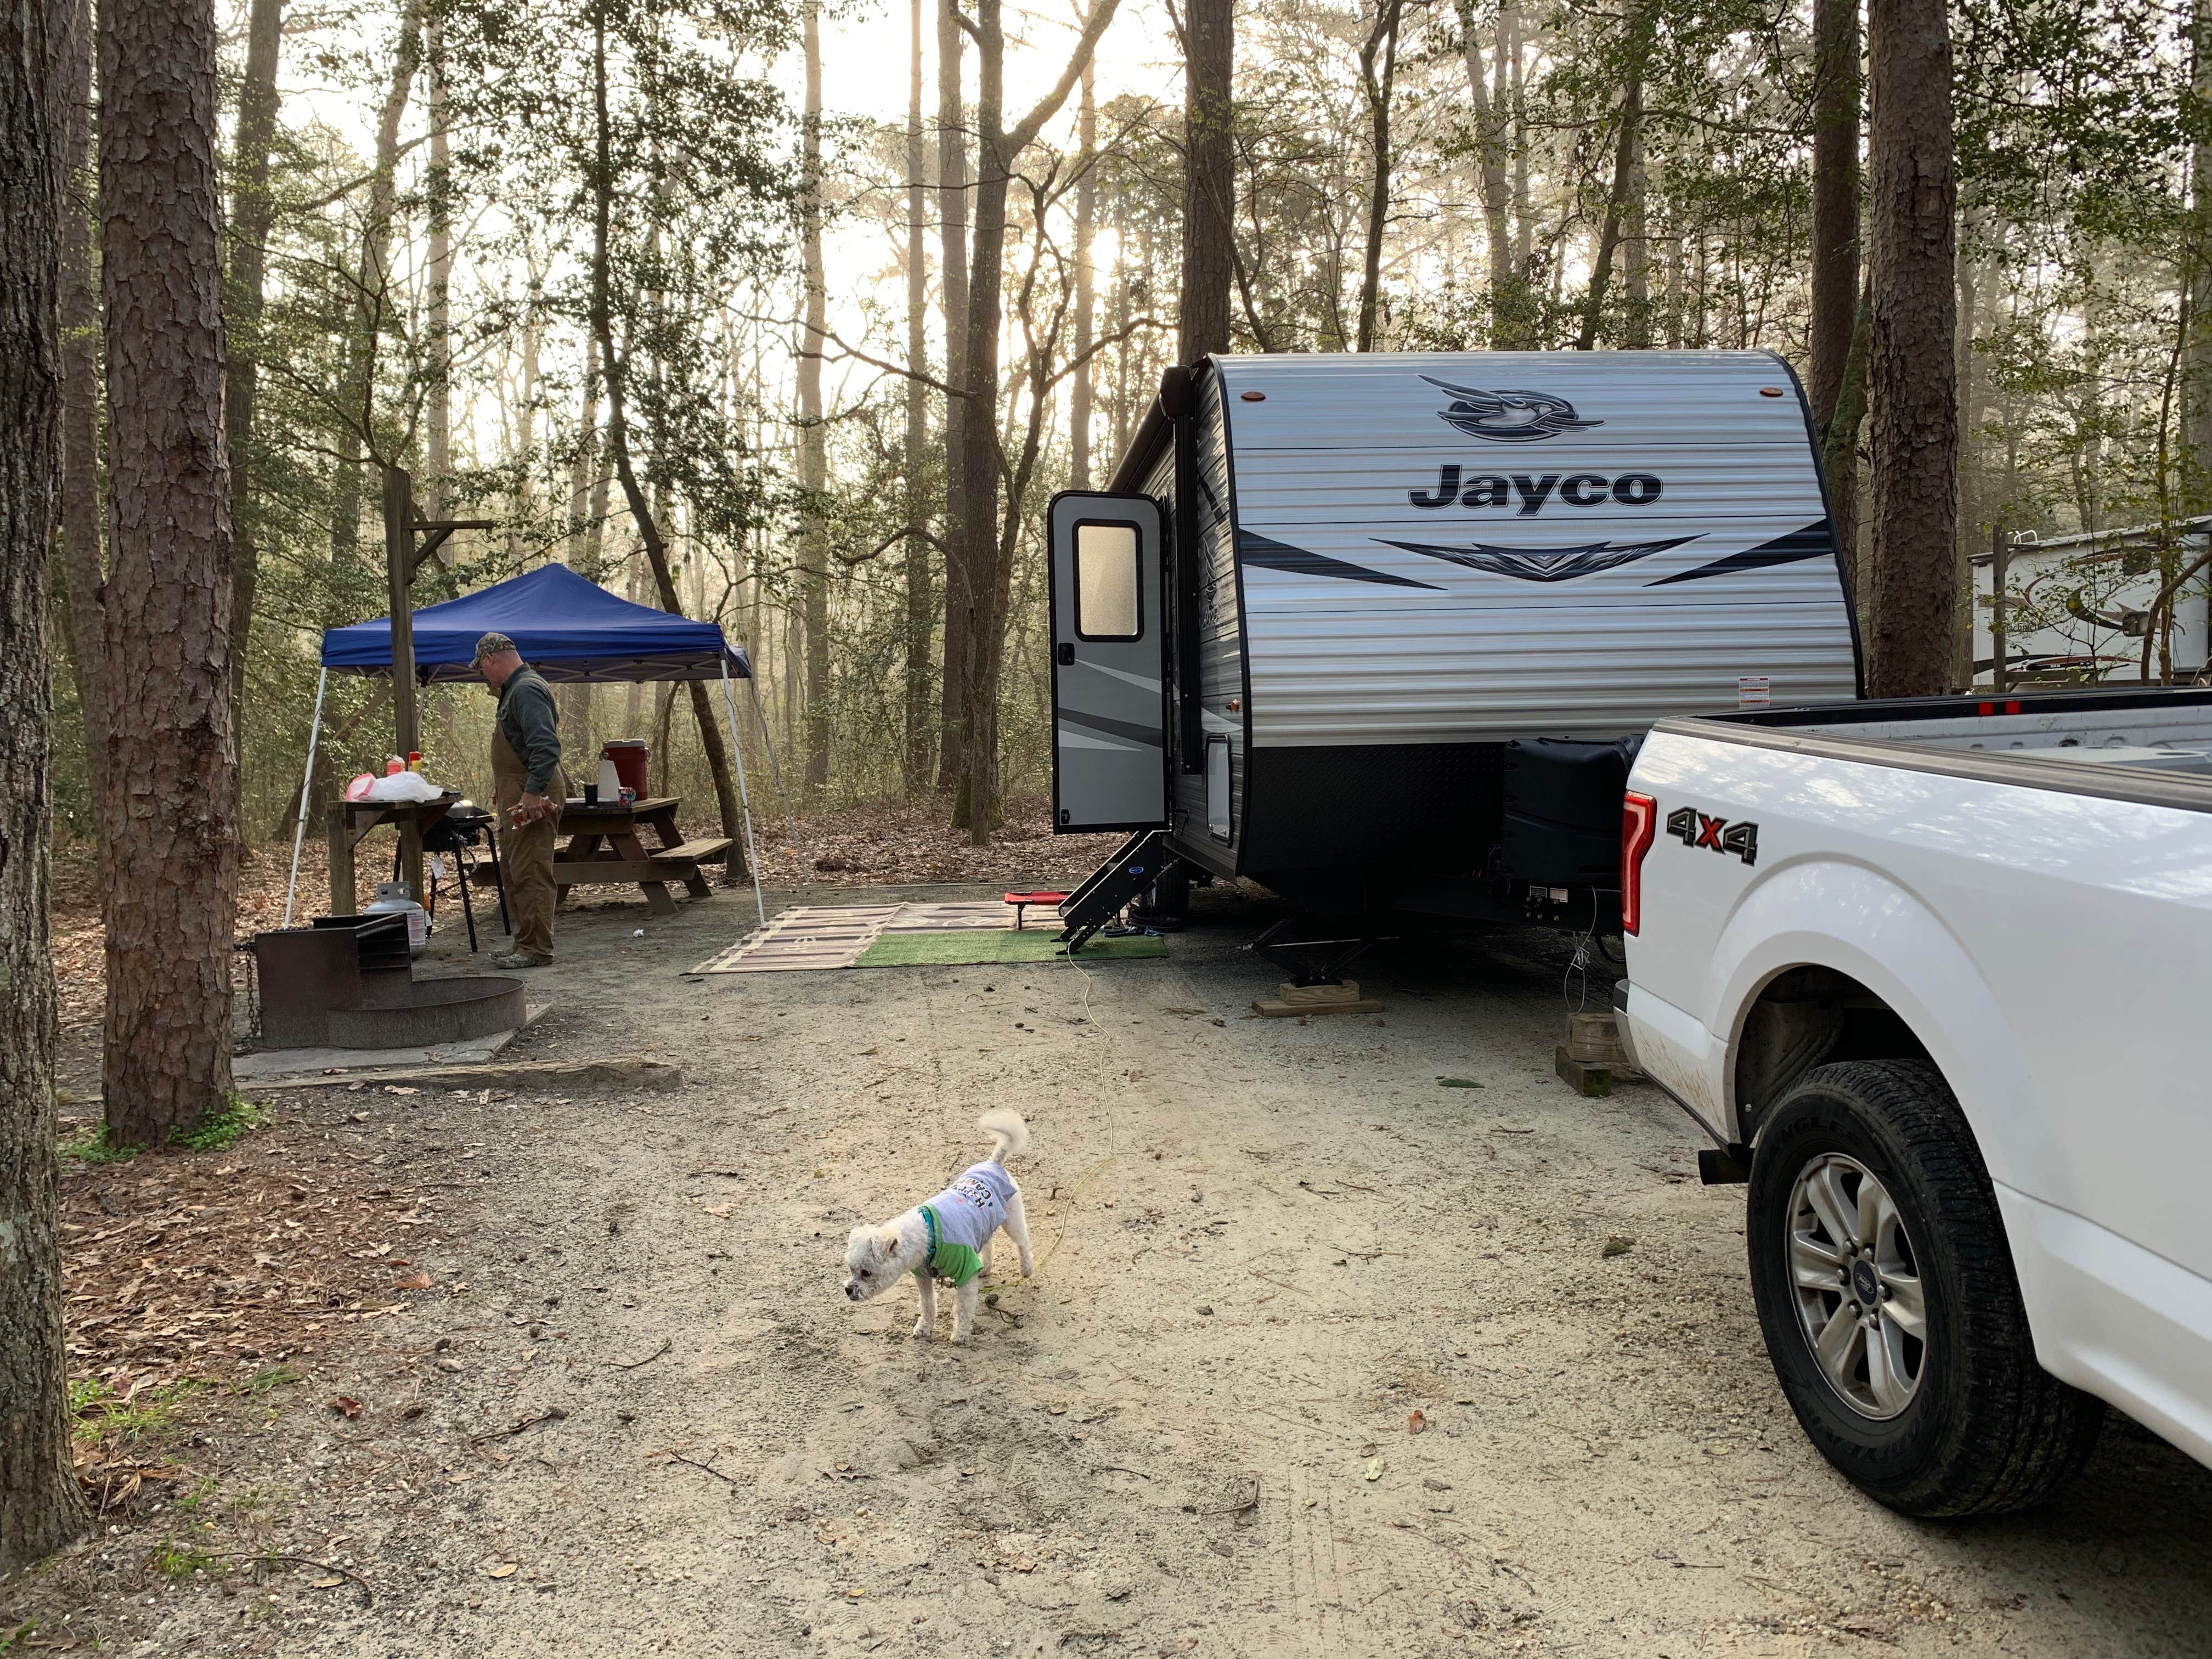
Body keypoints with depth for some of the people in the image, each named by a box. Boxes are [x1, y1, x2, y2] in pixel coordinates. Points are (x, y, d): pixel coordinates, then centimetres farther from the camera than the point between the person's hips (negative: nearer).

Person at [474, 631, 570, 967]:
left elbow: (546, 746, -26)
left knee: (530, 873, -9)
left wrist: (532, 792, -29)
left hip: (533, 798, -11)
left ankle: (536, 950, -6)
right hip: (517, 797, 11)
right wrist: (501, 786, 28)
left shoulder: (527, 690, -15)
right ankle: (525, 943, 22)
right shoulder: (515, 689, 19)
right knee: (512, 873, 15)